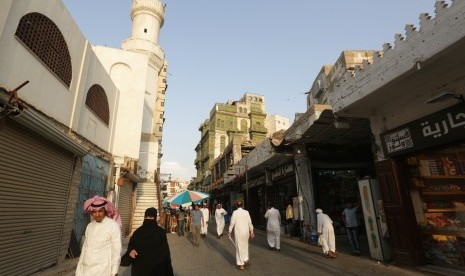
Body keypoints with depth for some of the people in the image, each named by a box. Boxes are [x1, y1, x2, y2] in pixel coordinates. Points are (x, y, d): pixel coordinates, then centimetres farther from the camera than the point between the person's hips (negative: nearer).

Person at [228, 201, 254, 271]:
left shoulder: (235, 212, -10)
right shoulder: (246, 212, -1)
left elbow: (232, 223, -9)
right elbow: (250, 222, 2)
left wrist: (229, 232, 2)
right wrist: (251, 231, 12)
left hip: (238, 232, -3)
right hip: (246, 231, 3)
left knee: (239, 247, 8)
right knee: (245, 245, 23)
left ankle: (241, 264, 14)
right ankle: (245, 259, 21)